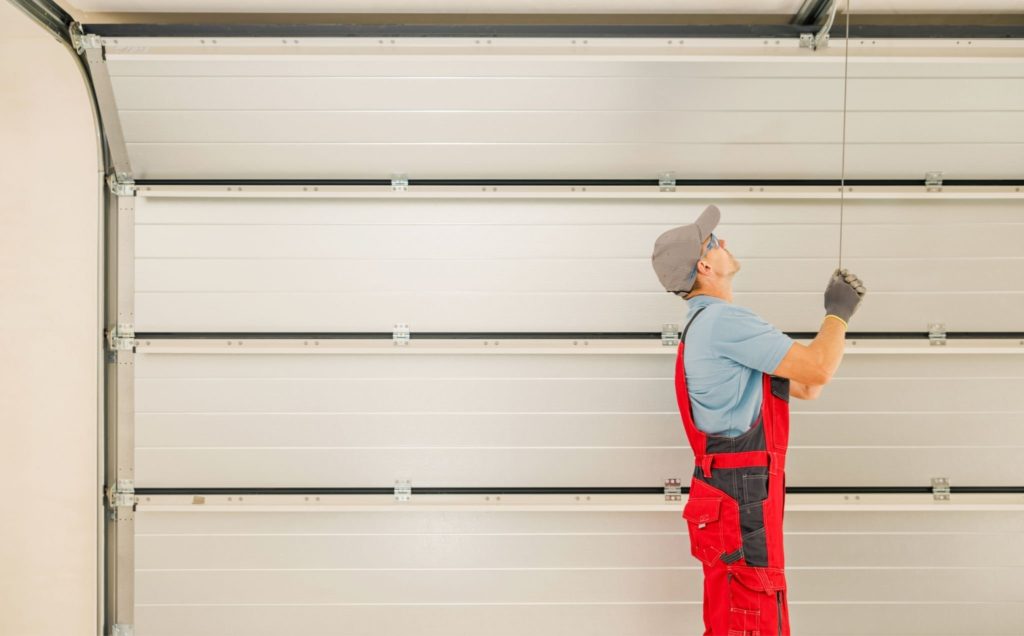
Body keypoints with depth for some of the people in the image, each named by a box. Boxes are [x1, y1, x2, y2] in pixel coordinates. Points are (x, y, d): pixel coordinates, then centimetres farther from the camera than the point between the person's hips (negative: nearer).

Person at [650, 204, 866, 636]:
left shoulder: (708, 324, 17)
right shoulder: (723, 319, -16)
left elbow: (804, 387, 18)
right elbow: (817, 370, -17)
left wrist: (839, 313, 14)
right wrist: (837, 313, 1)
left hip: (729, 493, 10)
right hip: (741, 499, -10)